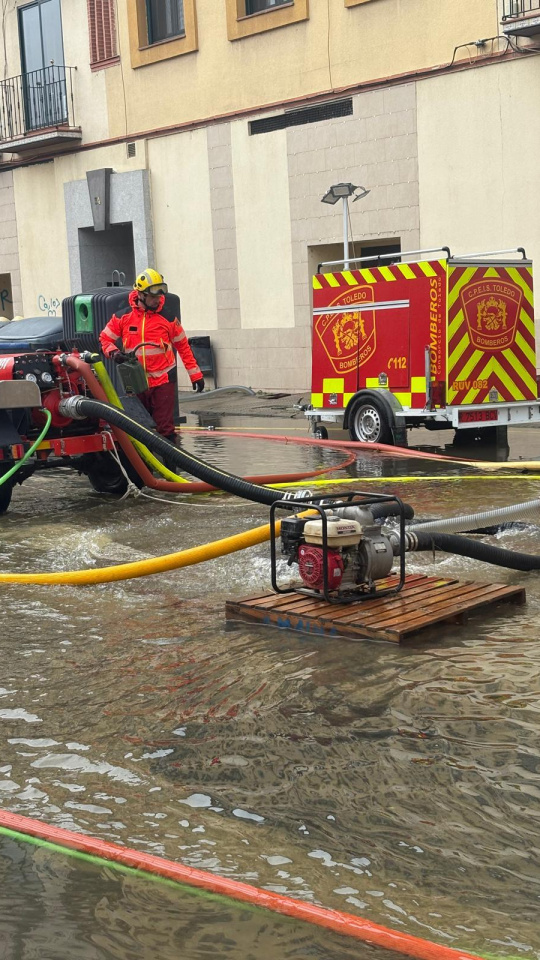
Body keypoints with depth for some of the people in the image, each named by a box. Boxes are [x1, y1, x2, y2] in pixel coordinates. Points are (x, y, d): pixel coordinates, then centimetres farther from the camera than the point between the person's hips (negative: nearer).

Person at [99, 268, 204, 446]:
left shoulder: (167, 316, -1)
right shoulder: (123, 316, 0)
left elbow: (183, 346, 7)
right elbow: (105, 337, 12)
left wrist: (195, 374, 6)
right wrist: (113, 352, -10)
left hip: (163, 380, -2)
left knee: (165, 427, -4)